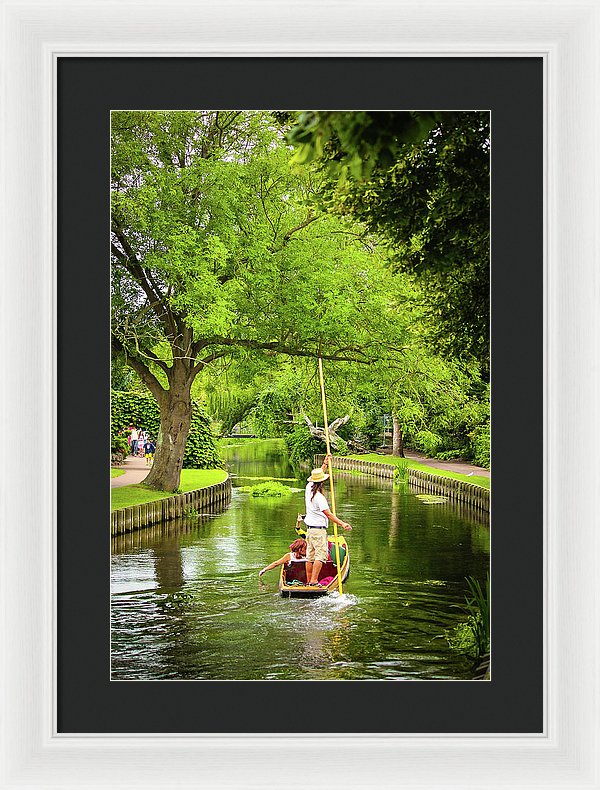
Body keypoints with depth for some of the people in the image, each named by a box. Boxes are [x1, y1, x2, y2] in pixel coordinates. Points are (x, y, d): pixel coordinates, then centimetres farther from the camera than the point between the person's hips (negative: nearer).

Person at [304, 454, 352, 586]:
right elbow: (328, 514, -21)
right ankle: (314, 581, -15)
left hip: (309, 528, 9)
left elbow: (318, 475, 24)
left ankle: (309, 581, 13)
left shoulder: (308, 488, 5)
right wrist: (342, 524, -22)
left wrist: (325, 463, 25)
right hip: (318, 529, -9)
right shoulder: (319, 497, -19)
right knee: (320, 555, -9)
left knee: (310, 556, 10)